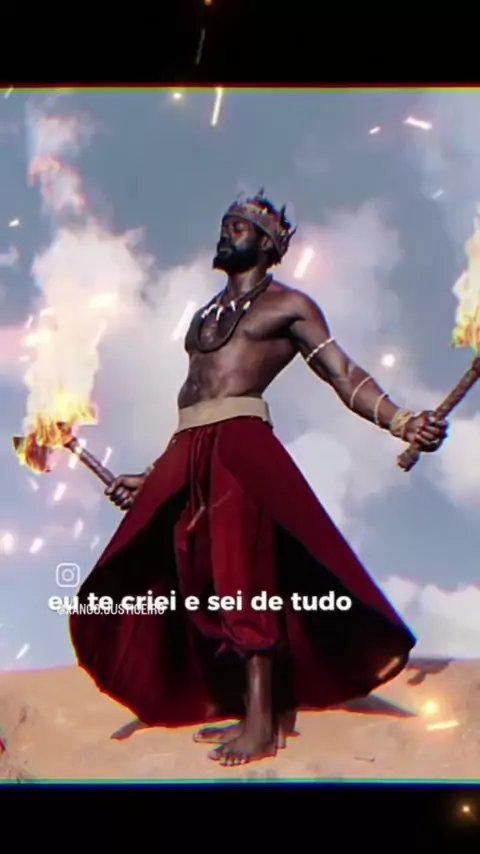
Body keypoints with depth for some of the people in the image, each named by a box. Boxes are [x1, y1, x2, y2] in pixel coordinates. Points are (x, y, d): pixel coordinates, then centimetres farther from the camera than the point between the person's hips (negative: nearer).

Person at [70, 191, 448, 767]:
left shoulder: (287, 305, 6)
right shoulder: (208, 313, 26)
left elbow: (344, 375, -3)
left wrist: (402, 421, -20)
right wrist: (149, 478, 25)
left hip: (240, 448, -7)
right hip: (187, 453, 7)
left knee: (242, 575, -13)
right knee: (202, 581, 5)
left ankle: (264, 723, -5)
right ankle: (248, 709, 16)